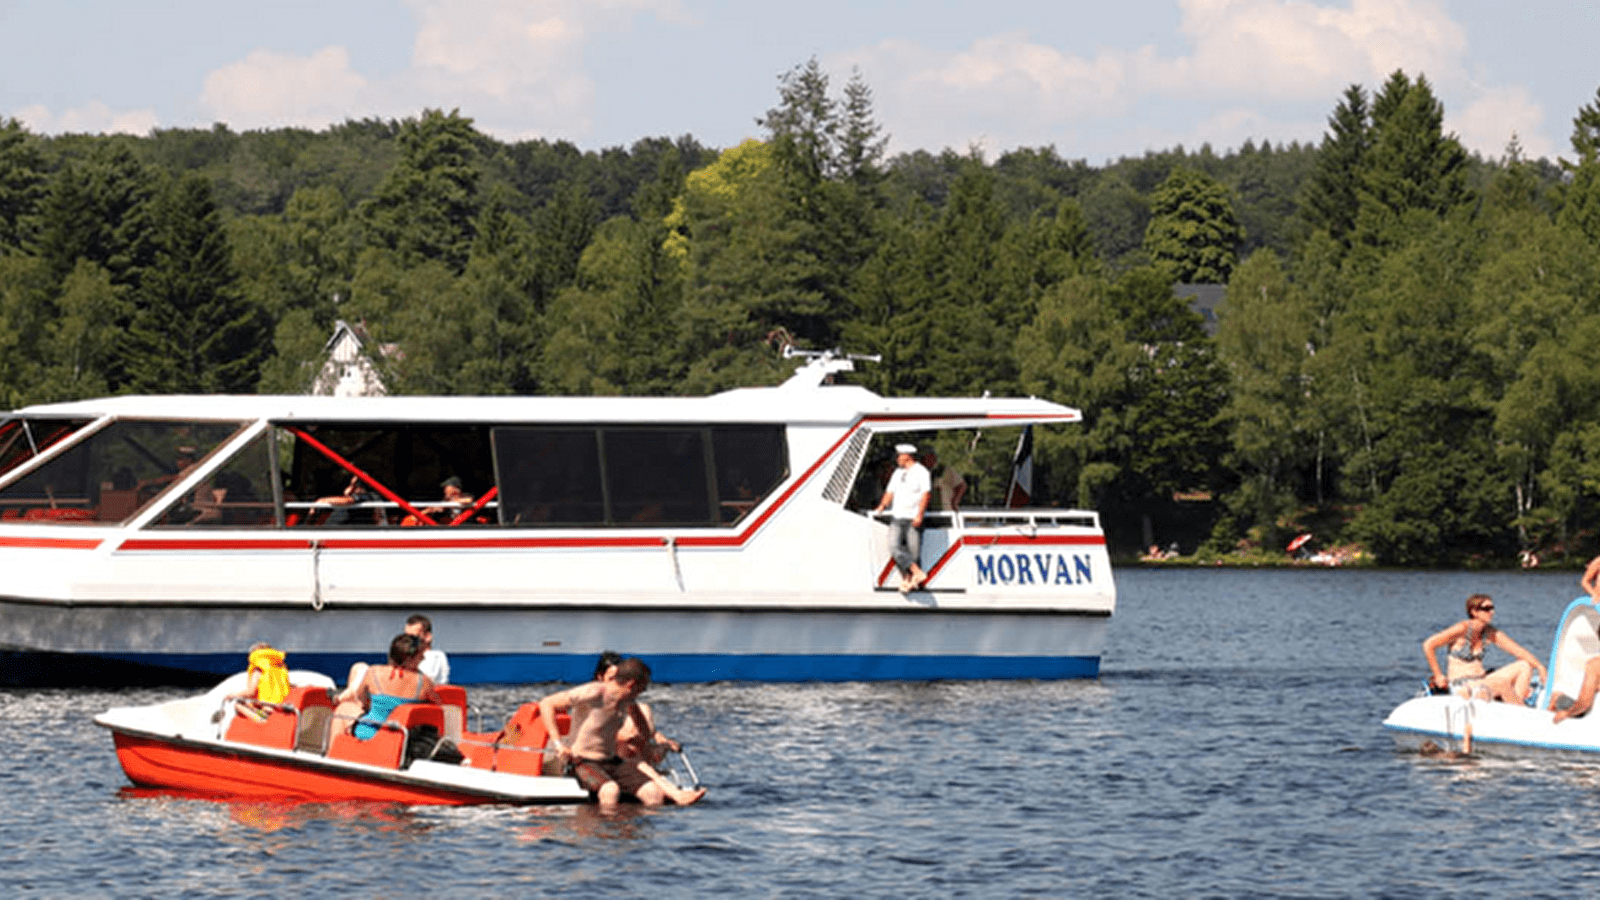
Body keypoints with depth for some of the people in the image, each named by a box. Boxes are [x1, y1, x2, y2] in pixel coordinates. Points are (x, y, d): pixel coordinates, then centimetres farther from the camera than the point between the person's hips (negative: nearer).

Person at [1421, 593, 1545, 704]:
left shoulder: (1491, 633, 7)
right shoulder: (1463, 629, -12)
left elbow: (1519, 651, 7)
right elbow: (1428, 645, -16)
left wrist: (1540, 667, -6)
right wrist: (1438, 676, -13)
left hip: (1481, 681, 8)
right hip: (1462, 687, -8)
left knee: (1524, 666, -5)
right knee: (1503, 683, -32)